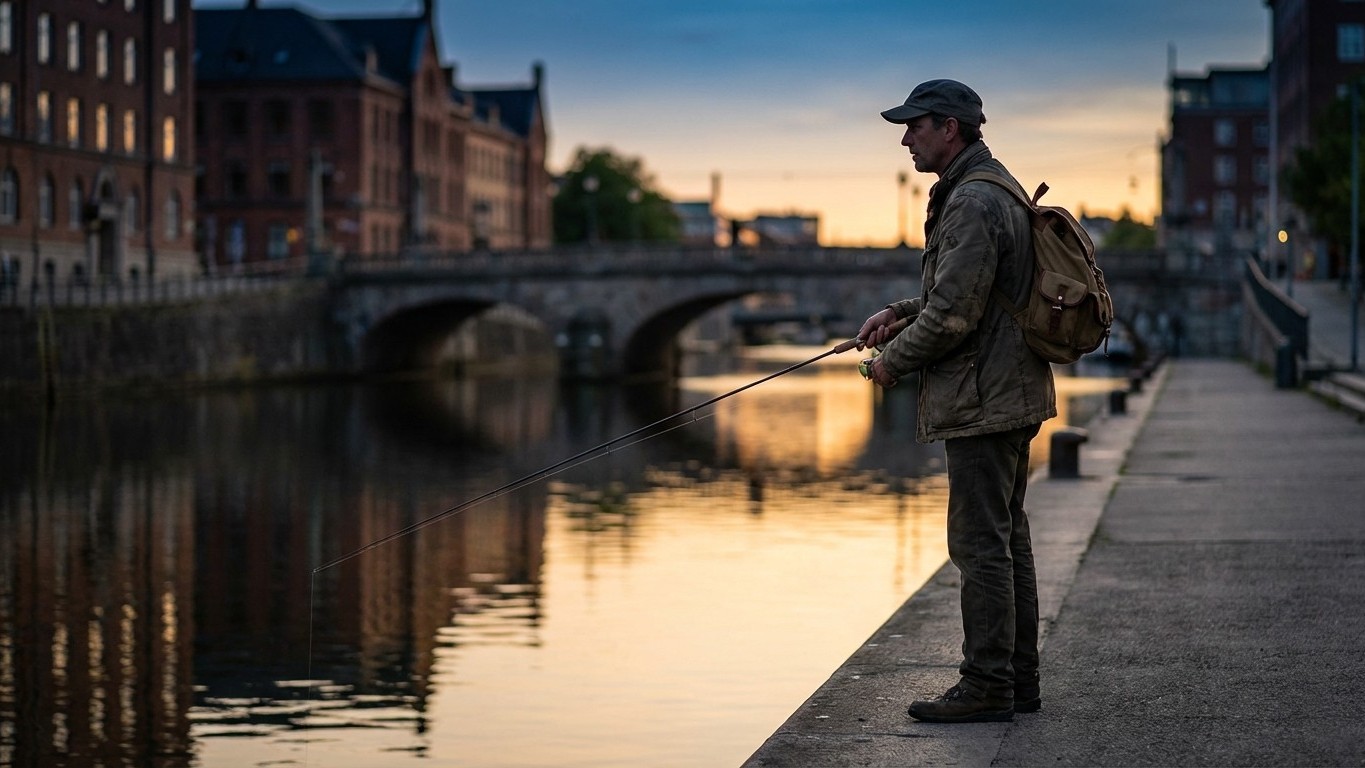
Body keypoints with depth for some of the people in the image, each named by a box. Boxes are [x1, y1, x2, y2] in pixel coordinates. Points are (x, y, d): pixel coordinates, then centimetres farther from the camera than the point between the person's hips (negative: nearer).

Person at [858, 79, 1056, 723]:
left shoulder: (972, 203, -18)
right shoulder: (995, 188, 17)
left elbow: (953, 315, -22)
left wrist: (892, 362, -8)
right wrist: (900, 312, 12)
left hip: (982, 400, -11)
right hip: (1009, 395, 11)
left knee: (981, 543, -7)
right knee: (1006, 539, 14)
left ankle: (987, 685, -3)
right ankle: (1018, 680, 20)